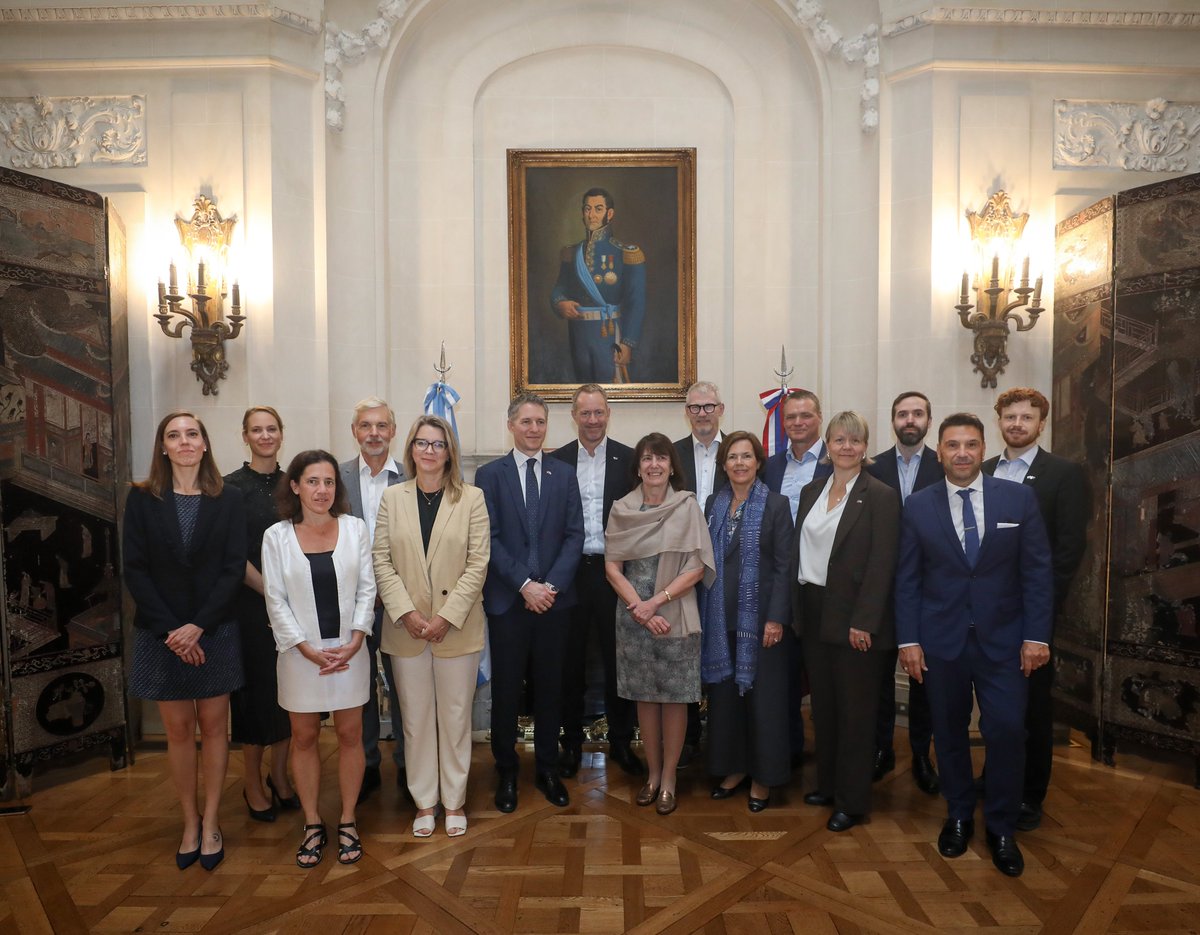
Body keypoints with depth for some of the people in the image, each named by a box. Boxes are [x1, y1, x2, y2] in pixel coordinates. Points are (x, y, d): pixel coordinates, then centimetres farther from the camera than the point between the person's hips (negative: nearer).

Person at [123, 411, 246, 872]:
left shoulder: (228, 498, -2)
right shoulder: (142, 499, -1)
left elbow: (234, 567, -5)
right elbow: (135, 570, -4)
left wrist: (198, 626, -14)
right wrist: (170, 631, -12)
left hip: (214, 630, 0)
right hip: (160, 633, 1)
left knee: (212, 726, 7)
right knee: (178, 729, 9)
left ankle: (210, 823, 21)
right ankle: (189, 822, 24)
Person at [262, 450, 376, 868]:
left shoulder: (354, 528, -2)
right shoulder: (276, 536, -3)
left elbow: (366, 588, -1)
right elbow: (276, 600, -4)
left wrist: (354, 642, -11)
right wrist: (309, 650, -11)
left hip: (349, 649, 0)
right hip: (301, 652, 0)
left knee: (350, 734, 8)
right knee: (304, 737, 10)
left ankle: (347, 822, 24)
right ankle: (313, 826, 26)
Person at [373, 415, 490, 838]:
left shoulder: (472, 498, -2)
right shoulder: (392, 497, 4)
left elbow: (478, 564, -6)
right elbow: (382, 561, 0)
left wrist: (447, 616, -13)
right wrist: (407, 613, -11)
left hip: (457, 627, -1)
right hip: (405, 629, 2)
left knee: (455, 716, 9)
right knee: (416, 718, 11)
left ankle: (454, 801, 25)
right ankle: (424, 802, 26)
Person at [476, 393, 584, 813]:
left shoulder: (564, 475, 7)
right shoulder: (489, 474, 1)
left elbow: (575, 536, 2)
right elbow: (489, 538, -6)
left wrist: (552, 585, -11)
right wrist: (525, 585, -14)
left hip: (554, 599, 2)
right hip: (507, 600, -2)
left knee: (549, 687, 11)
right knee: (506, 689, 7)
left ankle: (547, 769, 27)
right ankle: (506, 771, 24)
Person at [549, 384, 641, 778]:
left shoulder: (629, 459, 1)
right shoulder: (555, 461, 4)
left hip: (614, 571, -1)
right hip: (570, 572, 1)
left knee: (618, 658, 9)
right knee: (571, 659, 11)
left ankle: (621, 741, 25)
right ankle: (572, 741, 26)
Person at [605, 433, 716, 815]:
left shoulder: (687, 505, -4)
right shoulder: (622, 509, 2)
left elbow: (697, 567, -7)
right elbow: (612, 567, 1)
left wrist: (656, 601, -14)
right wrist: (638, 607, -11)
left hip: (675, 615, -2)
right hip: (633, 616, 2)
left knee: (674, 696, 5)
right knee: (644, 696, 11)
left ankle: (669, 776, 21)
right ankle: (652, 772, 27)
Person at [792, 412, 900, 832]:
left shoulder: (881, 496, -9)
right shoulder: (811, 492, 9)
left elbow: (882, 564, -13)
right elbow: (800, 552, 11)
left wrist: (863, 622, -17)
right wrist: (797, 609, 7)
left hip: (854, 618, -6)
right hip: (814, 613, 6)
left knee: (855, 710, 5)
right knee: (823, 703, 16)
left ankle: (852, 801, 19)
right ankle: (827, 784, 32)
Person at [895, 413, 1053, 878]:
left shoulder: (1019, 498, -1)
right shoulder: (918, 506, -1)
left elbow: (1037, 572, -1)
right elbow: (907, 579, 0)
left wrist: (1036, 636, -6)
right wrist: (908, 640, -5)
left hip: (1003, 640, 0)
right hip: (941, 641, 1)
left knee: (1006, 731, -3)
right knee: (950, 733, 11)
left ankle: (1001, 829, 19)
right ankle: (958, 816, 31)